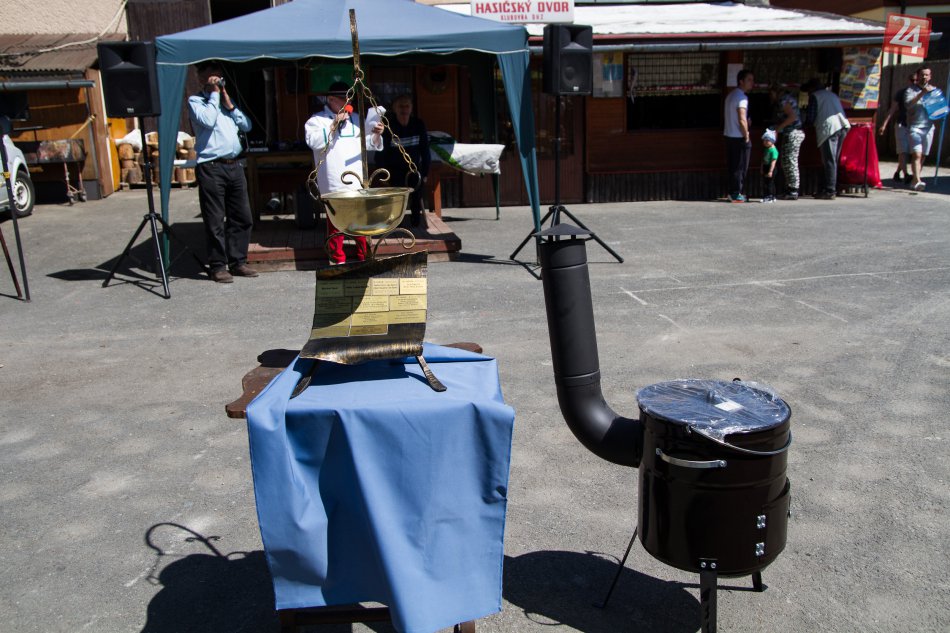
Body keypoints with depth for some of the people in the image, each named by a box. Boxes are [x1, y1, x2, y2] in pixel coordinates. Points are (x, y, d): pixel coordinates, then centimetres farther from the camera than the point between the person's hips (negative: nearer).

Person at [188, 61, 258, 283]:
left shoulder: (226, 99, 22)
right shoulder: (196, 101, 3)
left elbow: (247, 125, 13)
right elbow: (208, 120, -16)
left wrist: (229, 103, 4)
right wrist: (214, 94, -5)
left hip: (234, 165, 6)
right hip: (211, 167, -6)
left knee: (242, 217, 7)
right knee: (215, 221, -3)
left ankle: (238, 262, 17)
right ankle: (217, 266, 4)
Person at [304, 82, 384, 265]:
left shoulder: (355, 119, 18)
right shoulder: (317, 120, 1)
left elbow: (369, 143, 20)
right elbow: (314, 142, -16)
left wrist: (376, 134, -2)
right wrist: (334, 124, -16)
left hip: (357, 182, 5)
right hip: (334, 185, -5)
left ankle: (364, 259, 19)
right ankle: (338, 261, 6)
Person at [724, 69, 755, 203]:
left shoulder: (731, 95, 14)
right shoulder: (742, 97, -16)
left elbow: (725, 115, 24)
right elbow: (742, 120, -24)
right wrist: (746, 136, -14)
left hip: (729, 135, 9)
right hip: (739, 138, -9)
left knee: (733, 166, 12)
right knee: (740, 167, -3)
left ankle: (733, 193, 17)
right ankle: (736, 194, 1)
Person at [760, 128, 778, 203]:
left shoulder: (773, 150, -16)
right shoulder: (766, 149, 13)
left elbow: (773, 161, -21)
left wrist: (770, 171, -26)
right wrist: (762, 169, 21)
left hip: (770, 169, -10)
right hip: (765, 168, 10)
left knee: (770, 183, -7)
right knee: (764, 183, 12)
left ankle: (770, 196, -3)